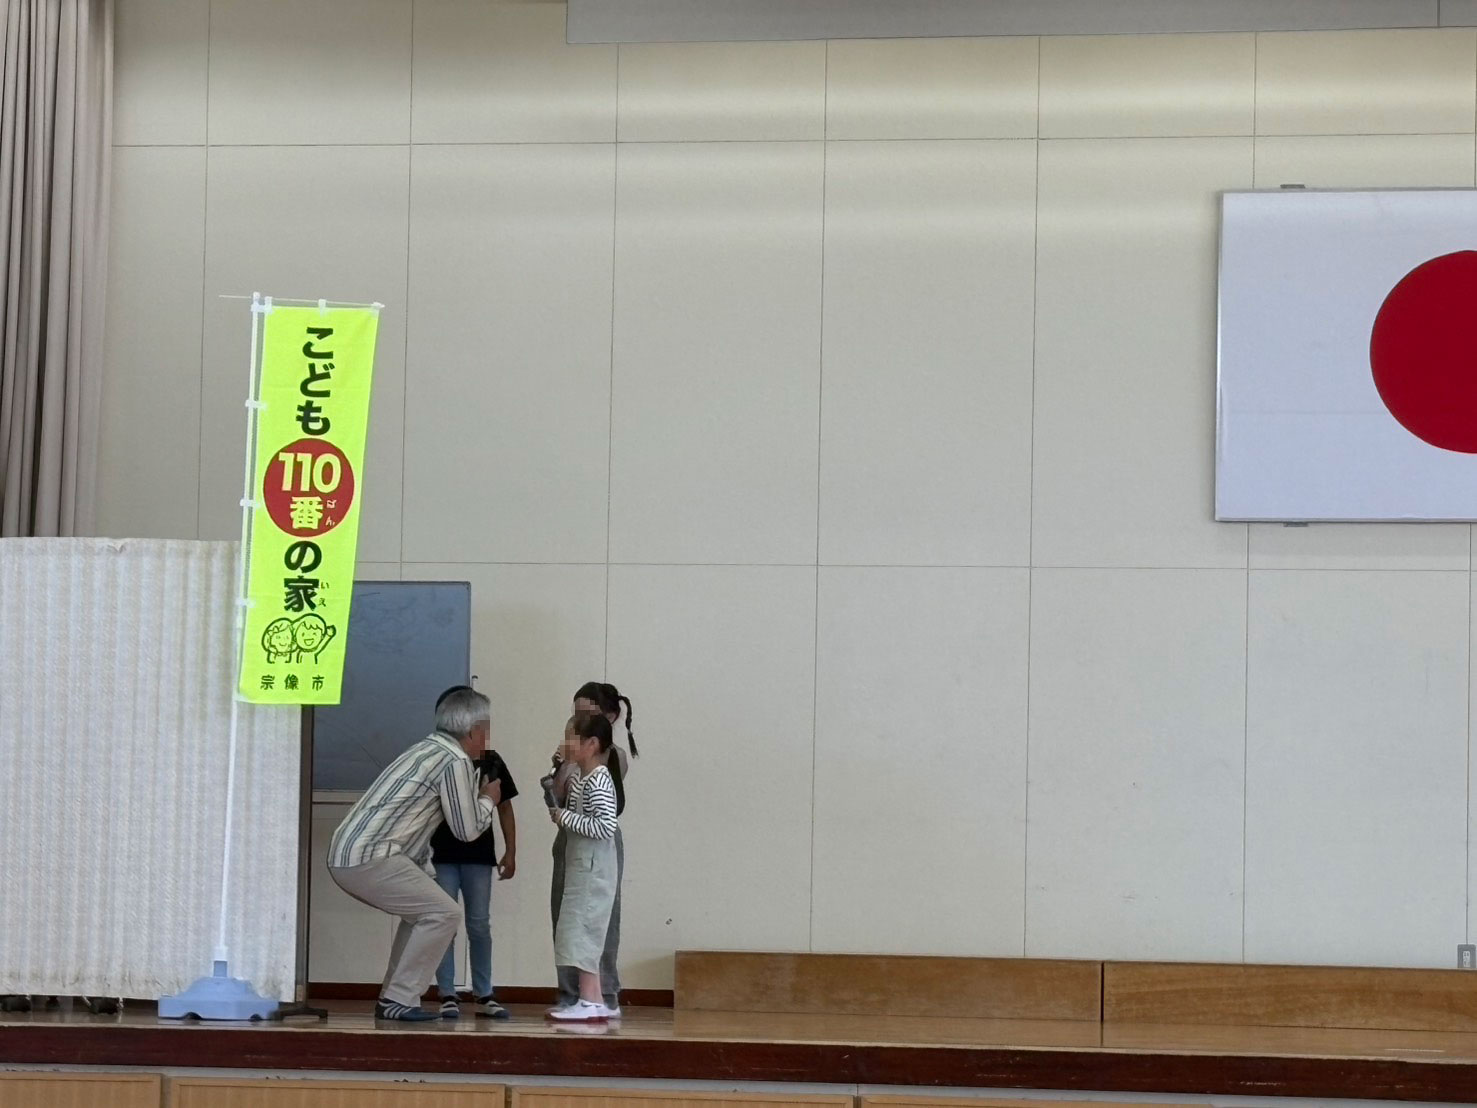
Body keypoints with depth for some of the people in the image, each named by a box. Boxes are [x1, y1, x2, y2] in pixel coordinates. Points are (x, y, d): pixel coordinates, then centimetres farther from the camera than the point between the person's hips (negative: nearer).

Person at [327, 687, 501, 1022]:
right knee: (442, 913, -6)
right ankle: (399, 1001, -6)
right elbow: (467, 830, -1)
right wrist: (488, 799, 16)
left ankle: (393, 999, 21)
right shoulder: (456, 761, -8)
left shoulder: (428, 750, 22)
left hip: (344, 854, 10)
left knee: (421, 911, 23)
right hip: (370, 858, -10)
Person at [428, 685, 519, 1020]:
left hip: (478, 856, 2)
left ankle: (484, 996, 14)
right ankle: (447, 996, 4)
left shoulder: (490, 761, 4)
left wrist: (511, 852, 6)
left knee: (479, 925, 7)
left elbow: (504, 806, 9)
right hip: (441, 855, -2)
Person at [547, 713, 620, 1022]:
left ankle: (590, 1002, -9)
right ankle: (592, 1000, 14)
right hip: (579, 867, 10)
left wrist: (566, 818, -19)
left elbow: (605, 826, -25)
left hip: (593, 869, -10)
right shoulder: (579, 780, 13)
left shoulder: (599, 782, -17)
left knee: (582, 930, -10)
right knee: (581, 932, 11)